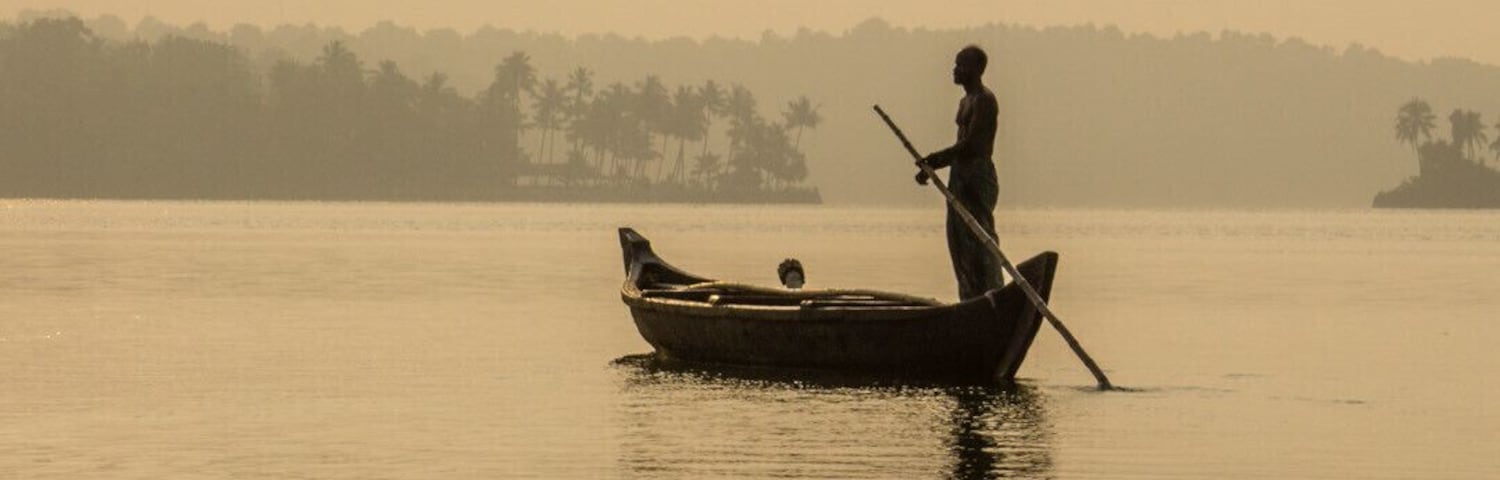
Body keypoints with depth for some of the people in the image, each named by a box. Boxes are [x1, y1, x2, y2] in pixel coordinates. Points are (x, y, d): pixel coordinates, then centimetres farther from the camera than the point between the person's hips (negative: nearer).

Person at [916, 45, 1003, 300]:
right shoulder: (966, 102, 19)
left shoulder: (984, 101, -12)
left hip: (978, 176, -10)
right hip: (960, 177, 10)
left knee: (980, 241, -11)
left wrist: (934, 160, -17)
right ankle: (971, 301, 14)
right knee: (959, 242, 10)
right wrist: (930, 166, 10)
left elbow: (971, 145, -20)